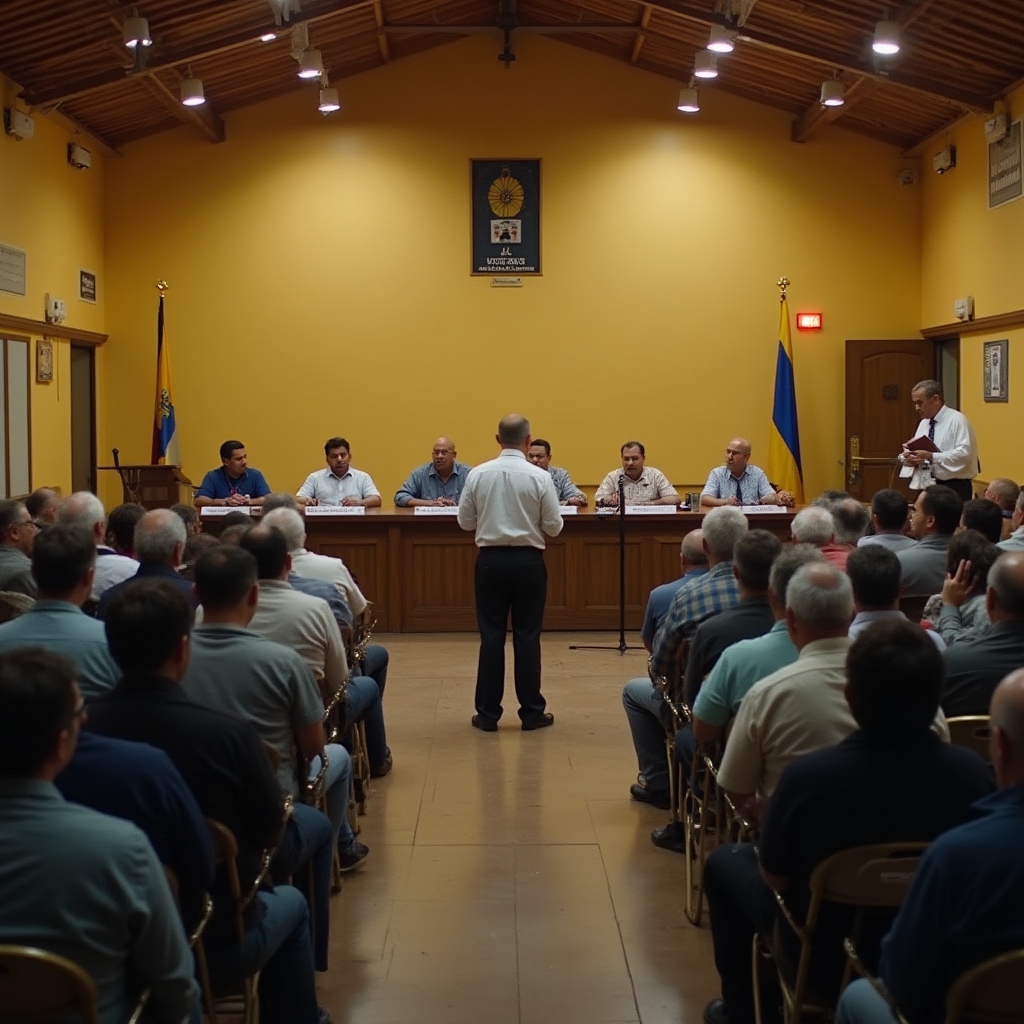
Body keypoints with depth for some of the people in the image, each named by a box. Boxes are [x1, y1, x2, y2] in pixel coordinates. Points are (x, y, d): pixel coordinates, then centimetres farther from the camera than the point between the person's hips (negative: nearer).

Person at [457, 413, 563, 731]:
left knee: (491, 635, 5)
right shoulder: (539, 477, -9)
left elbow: (465, 521, 3)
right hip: (528, 561, -1)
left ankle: (488, 713, 8)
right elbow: (554, 527, -5)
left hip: (491, 559, 1)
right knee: (527, 636, 6)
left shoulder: (477, 474, -5)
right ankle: (531, 712, 10)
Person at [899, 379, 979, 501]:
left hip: (954, 488, -7)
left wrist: (931, 457, -26)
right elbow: (922, 455, 15)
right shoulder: (923, 423, 13)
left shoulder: (957, 420, -11)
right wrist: (909, 458, -9)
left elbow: (964, 453, -21)